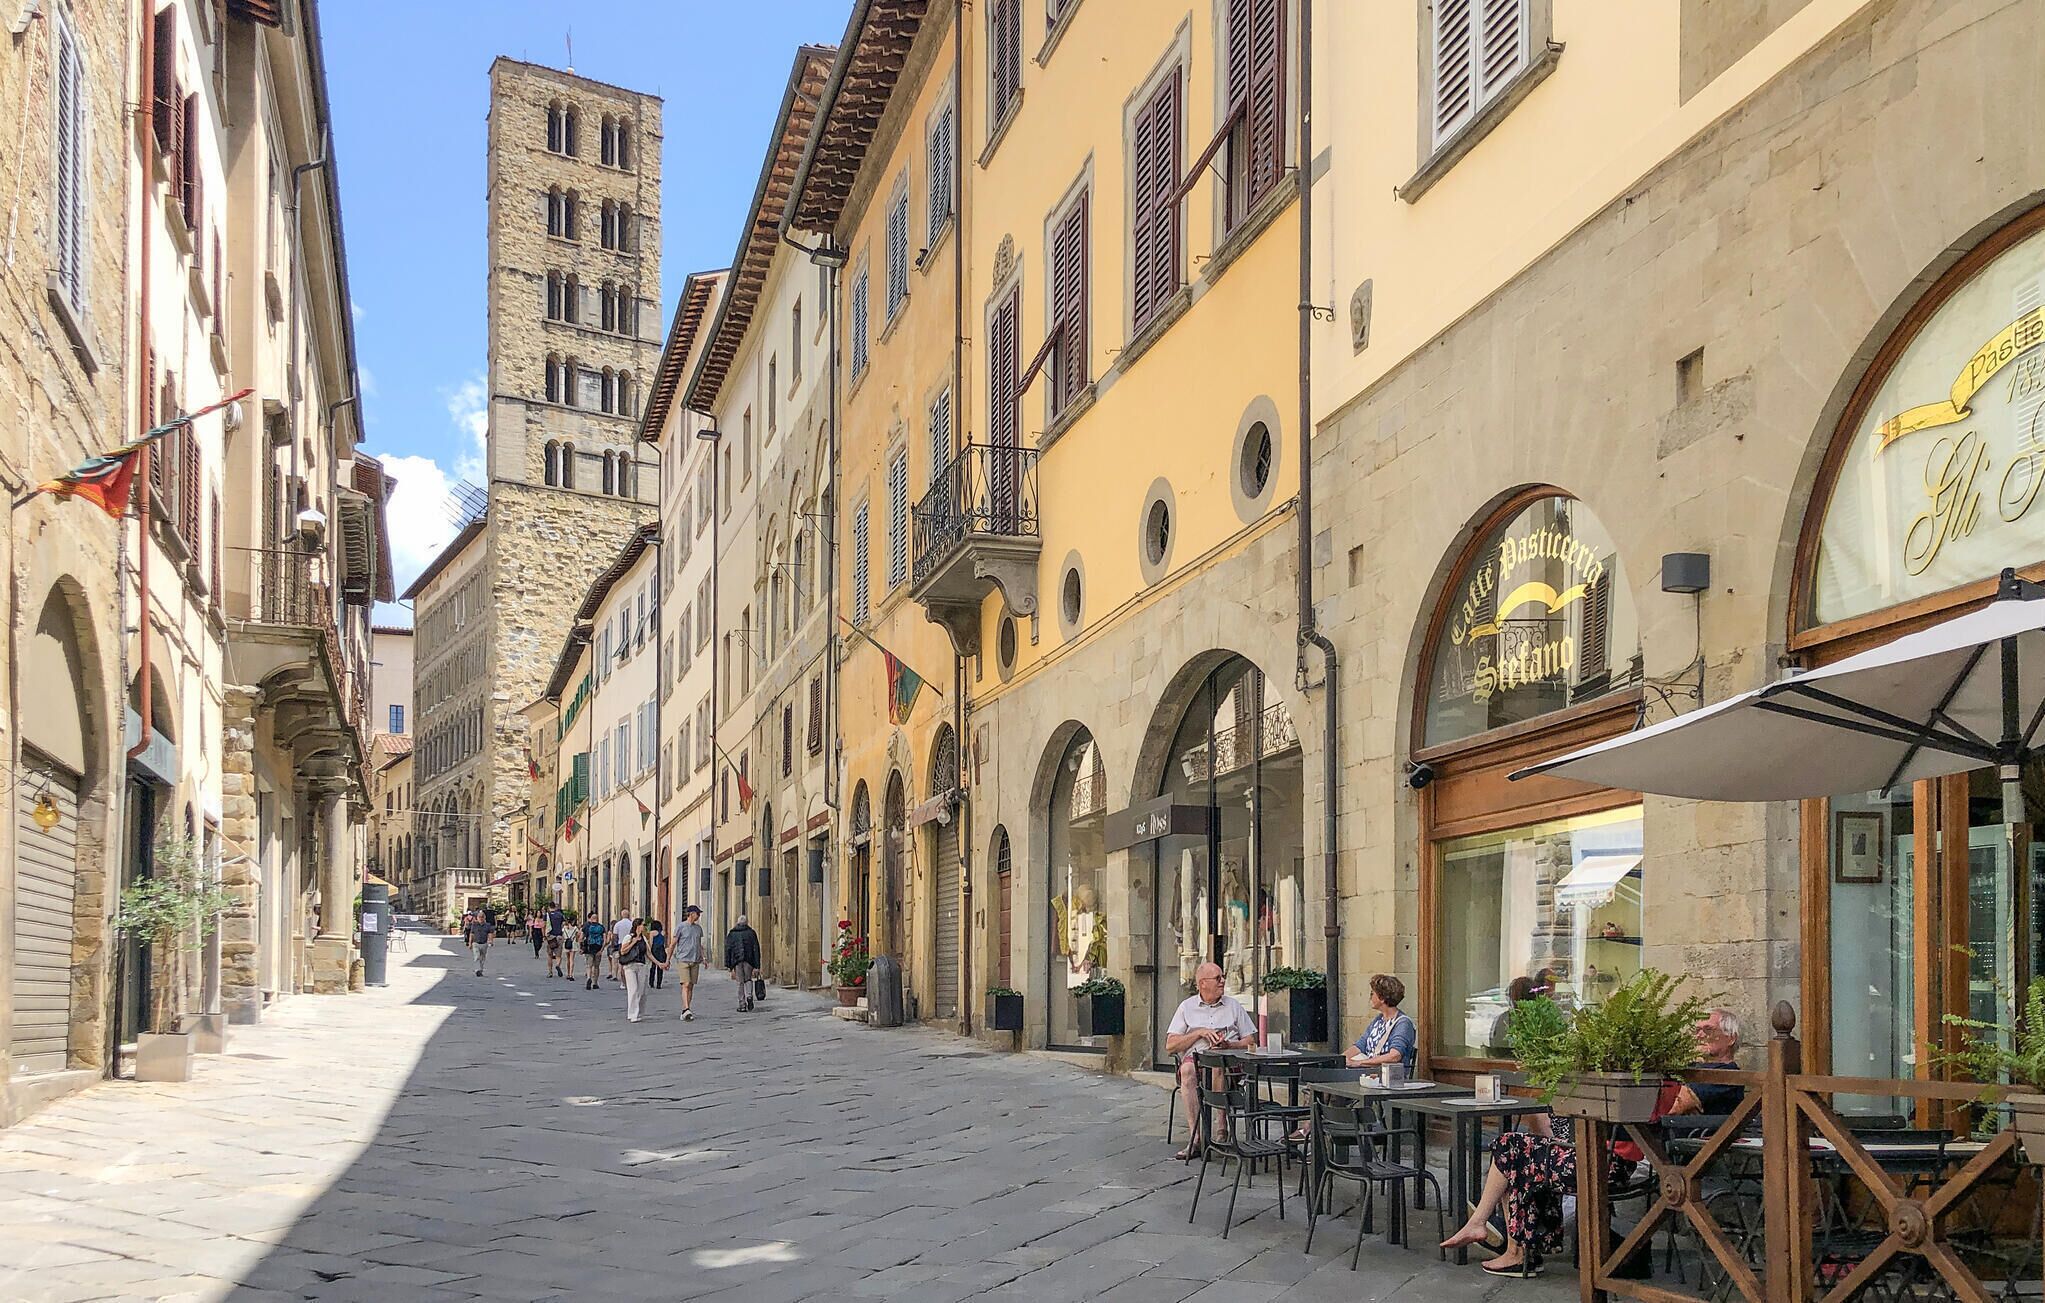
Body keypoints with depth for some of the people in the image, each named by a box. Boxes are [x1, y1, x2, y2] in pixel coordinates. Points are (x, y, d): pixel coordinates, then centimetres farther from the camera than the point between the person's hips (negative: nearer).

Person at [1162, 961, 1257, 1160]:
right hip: (1195, 1056, 0)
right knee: (1187, 1069, -37)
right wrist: (1199, 1033, -3)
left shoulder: (1234, 1005, 20)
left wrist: (1229, 1045, -5)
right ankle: (1195, 1137, -38)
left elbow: (1251, 1041, 15)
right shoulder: (1187, 1006, 16)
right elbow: (1170, 1046, 8)